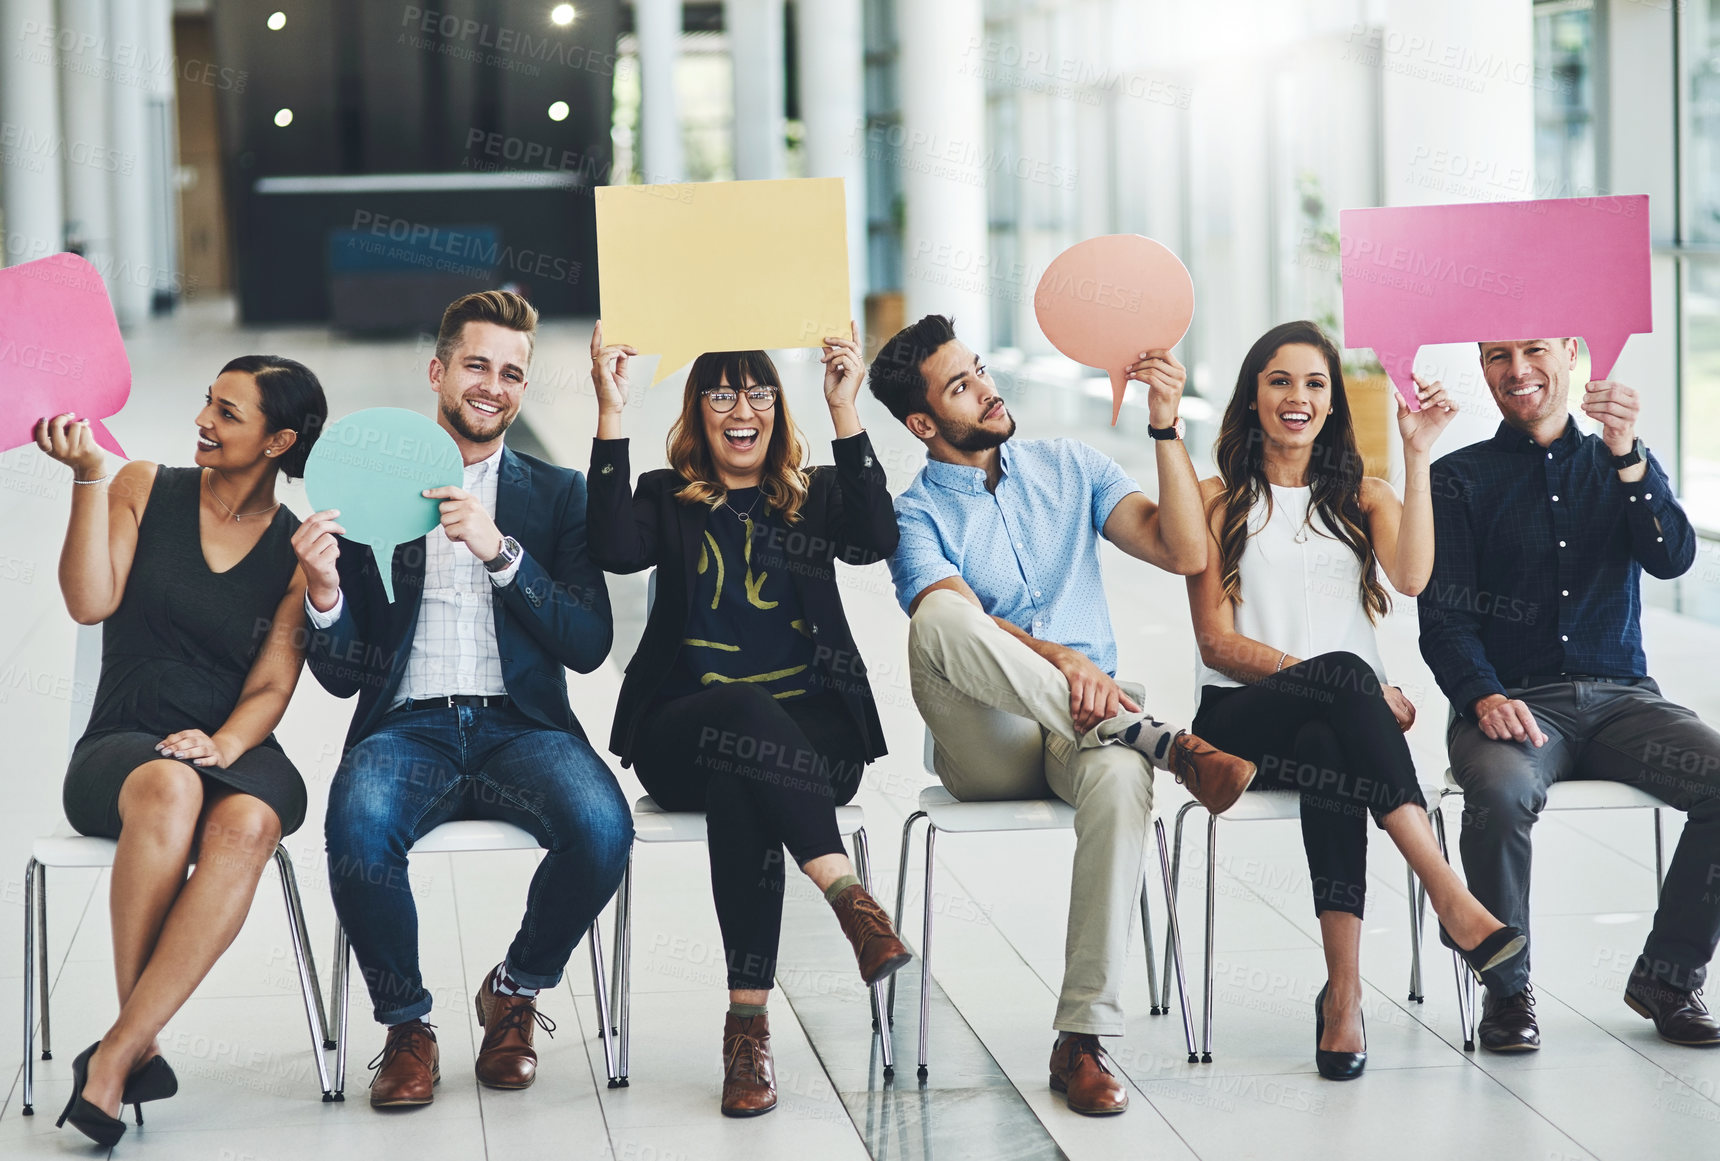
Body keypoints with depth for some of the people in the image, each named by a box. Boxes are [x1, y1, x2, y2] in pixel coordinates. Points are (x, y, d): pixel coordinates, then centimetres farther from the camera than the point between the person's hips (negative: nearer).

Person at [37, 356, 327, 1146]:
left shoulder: (299, 549, 8)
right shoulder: (145, 489, 7)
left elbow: (272, 685, 2)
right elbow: (89, 603, -7)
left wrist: (222, 744, -18)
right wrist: (90, 479, -14)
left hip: (237, 754, 1)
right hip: (120, 749, -1)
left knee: (245, 826, -37)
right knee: (170, 789, -39)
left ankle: (115, 1054, -34)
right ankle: (139, 1045, -29)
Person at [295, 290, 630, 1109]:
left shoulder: (556, 495, 15)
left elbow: (589, 644, 1)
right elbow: (343, 675, 10)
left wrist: (500, 551, -12)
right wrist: (324, 591, -12)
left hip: (520, 726, 1)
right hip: (407, 727, -1)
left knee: (601, 827, -31)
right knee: (358, 827, -35)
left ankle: (514, 991, 0)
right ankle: (405, 1024, -7)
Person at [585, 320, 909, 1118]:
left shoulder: (814, 497, 18)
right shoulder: (668, 500, 16)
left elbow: (875, 540, -6)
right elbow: (615, 549, -8)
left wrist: (844, 412, -11)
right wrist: (612, 416, -11)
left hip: (811, 734, 1)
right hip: (681, 736, -1)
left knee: (740, 781, -36)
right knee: (746, 716, -38)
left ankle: (749, 1019, -43)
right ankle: (847, 894, -51)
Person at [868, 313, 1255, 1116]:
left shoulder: (1067, 467, 15)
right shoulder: (915, 515, 3)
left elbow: (1183, 552, 3)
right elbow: (957, 625, -17)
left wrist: (1165, 426, -6)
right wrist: (1054, 659, -36)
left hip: (1087, 729, 2)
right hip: (986, 748, -2)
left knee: (1119, 776, -37)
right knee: (936, 617, -34)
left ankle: (1082, 1040, -36)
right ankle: (1158, 739, -32)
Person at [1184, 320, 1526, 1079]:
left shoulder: (1363, 497, 17)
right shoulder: (1218, 499, 10)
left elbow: (1411, 578, -6)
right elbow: (1217, 641, 0)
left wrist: (1418, 456, -10)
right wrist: (1329, 680, -14)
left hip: (1334, 720, 2)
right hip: (1239, 723, -2)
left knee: (1328, 751, -38)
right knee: (1344, 674, -36)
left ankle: (1344, 991, -44)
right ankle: (1450, 896, -46)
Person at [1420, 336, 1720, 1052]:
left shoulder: (1619, 467, 16)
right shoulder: (1459, 479, 8)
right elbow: (1445, 617, -1)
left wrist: (1627, 457, -18)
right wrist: (1484, 698, -21)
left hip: (1621, 697, 3)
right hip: (1513, 702, -3)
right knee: (1501, 791, -36)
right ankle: (1506, 987, -15)